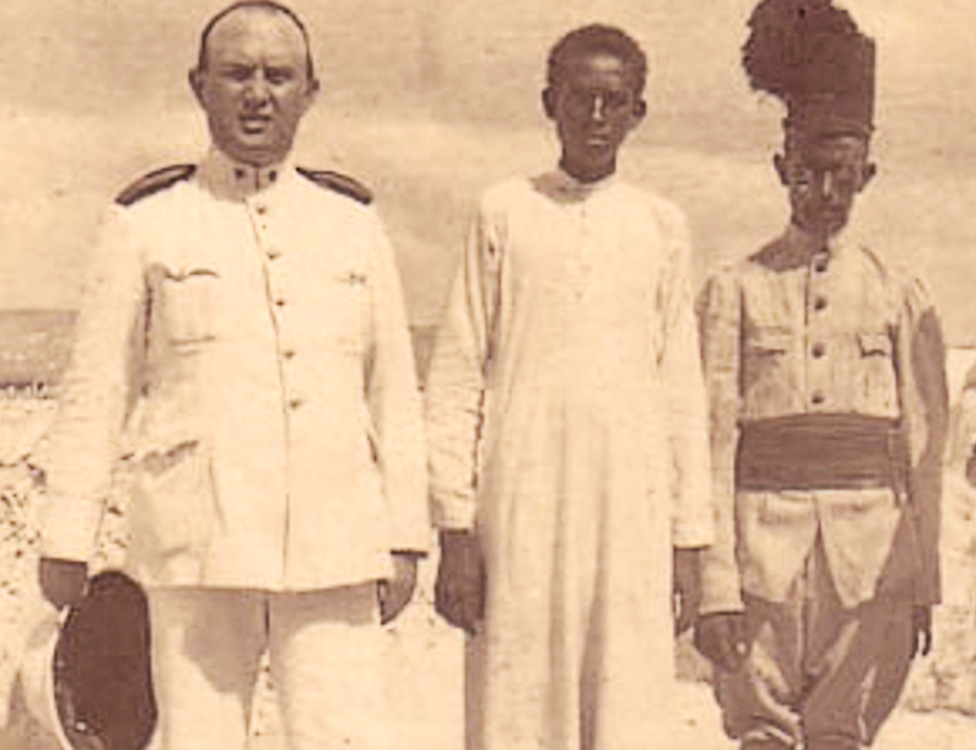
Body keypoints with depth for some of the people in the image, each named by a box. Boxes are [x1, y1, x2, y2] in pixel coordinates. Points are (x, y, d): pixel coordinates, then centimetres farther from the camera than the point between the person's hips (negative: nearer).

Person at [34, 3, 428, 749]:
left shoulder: (353, 221, 13)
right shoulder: (147, 224, 6)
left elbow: (394, 391, 13)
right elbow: (95, 391, 5)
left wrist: (405, 538, 8)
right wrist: (67, 541, 1)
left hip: (333, 546, 2)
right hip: (197, 545, -1)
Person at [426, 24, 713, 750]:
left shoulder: (662, 226, 9)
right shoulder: (505, 213, 5)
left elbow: (682, 389, 11)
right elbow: (457, 373, 4)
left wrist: (688, 538, 8)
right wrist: (455, 526, -2)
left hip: (631, 504, 1)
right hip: (521, 500, -1)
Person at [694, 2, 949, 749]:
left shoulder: (901, 297, 7)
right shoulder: (737, 290, 3)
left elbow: (925, 454, 7)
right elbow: (714, 444, -1)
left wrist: (923, 586, 4)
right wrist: (716, 588, -7)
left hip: (869, 551, 1)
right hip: (766, 537, -1)